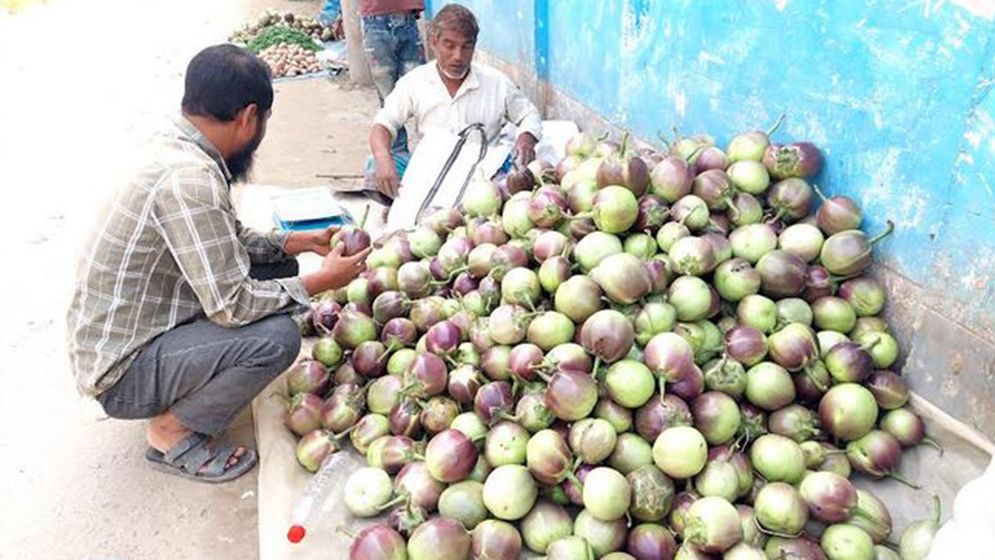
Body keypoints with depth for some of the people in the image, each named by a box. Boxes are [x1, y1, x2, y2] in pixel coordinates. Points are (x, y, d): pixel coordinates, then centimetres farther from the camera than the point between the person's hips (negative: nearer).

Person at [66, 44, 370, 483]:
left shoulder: (178, 151, 0)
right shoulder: (188, 179, -29)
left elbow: (229, 242, 14)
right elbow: (232, 305, -27)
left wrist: (302, 242, 8)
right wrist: (322, 281, -15)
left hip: (128, 331, 9)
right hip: (121, 373, -9)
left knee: (276, 266, 7)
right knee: (276, 336, -26)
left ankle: (178, 397, 13)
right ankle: (172, 431, -1)